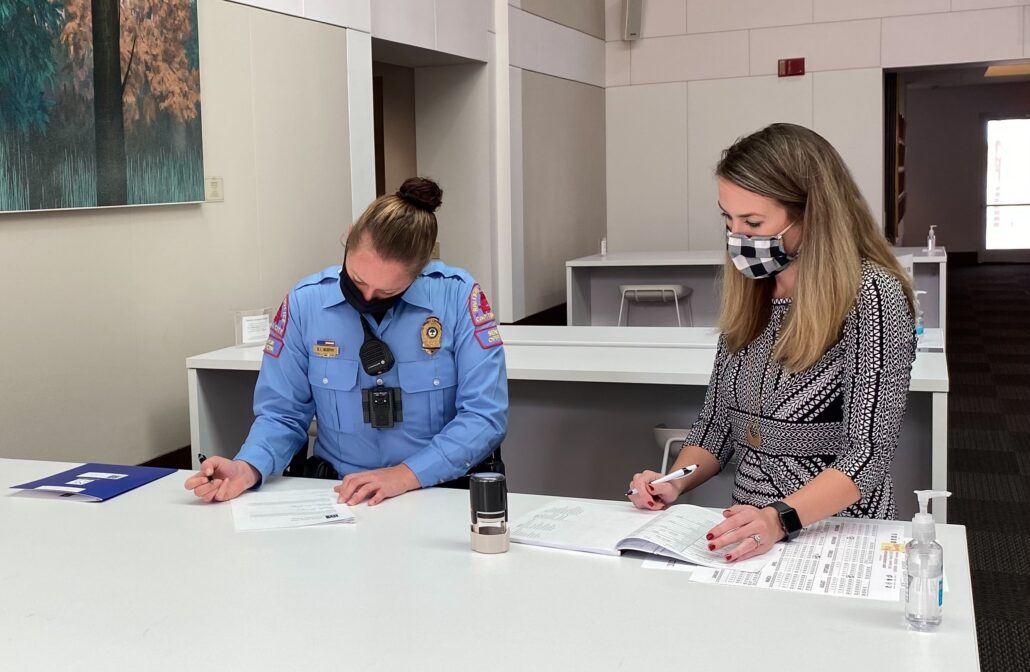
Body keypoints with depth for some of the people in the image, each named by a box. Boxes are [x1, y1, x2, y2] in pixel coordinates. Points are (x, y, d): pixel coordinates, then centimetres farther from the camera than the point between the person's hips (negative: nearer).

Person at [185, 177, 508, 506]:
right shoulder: (304, 302, -3)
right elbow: (281, 414, 3)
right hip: (339, 496, 2)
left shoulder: (459, 296, -9)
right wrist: (248, 469, -16)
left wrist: (407, 474, -21)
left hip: (448, 493, -1)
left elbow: (485, 415, -11)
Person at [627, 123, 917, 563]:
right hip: (752, 532, 5)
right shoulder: (748, 294, 6)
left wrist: (779, 519, -30)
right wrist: (676, 483, -5)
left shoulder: (871, 294, -12)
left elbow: (868, 453, -17)